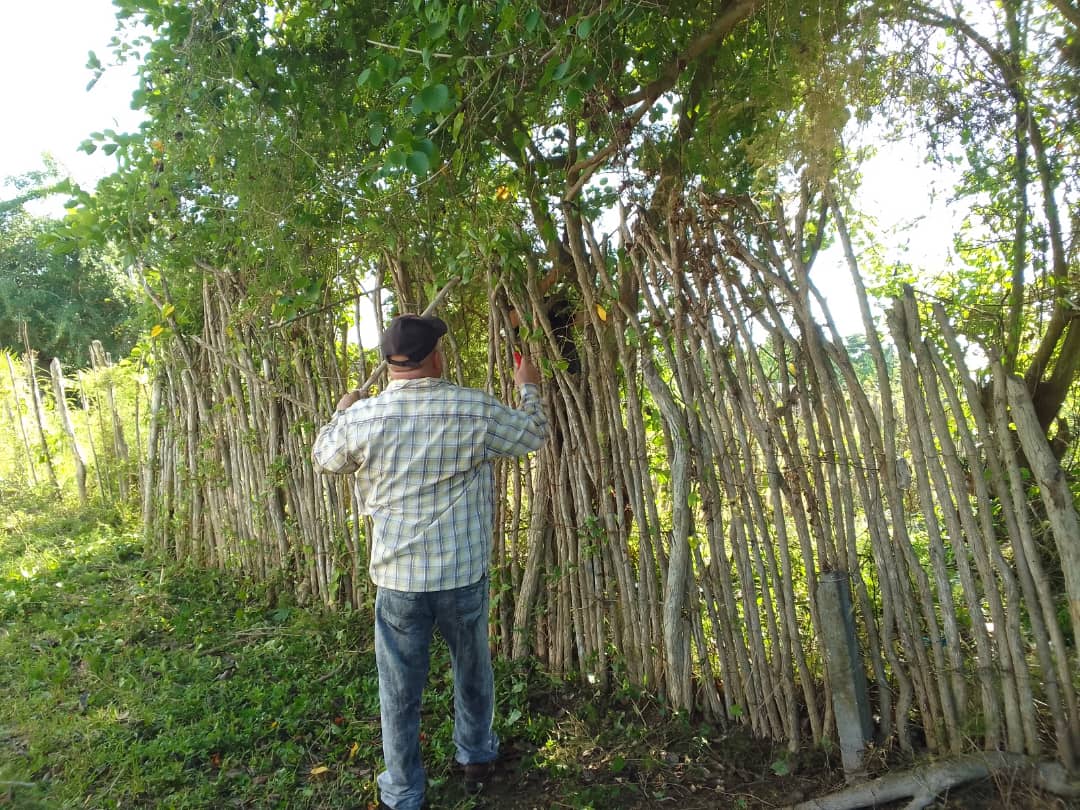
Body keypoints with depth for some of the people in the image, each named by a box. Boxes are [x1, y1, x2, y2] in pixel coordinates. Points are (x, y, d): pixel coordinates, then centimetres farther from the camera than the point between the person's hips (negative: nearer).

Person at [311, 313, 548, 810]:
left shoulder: (362, 417, -10)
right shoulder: (476, 410, -12)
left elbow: (323, 457, 11)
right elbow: (532, 434, 5)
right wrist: (529, 387, 24)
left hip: (398, 577, 0)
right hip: (463, 574, 1)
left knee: (400, 691, 14)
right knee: (472, 672, 24)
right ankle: (476, 759, 45)